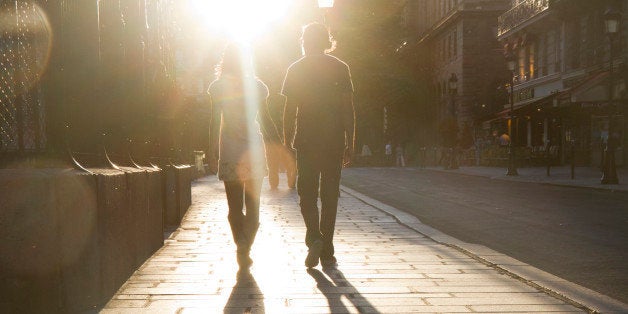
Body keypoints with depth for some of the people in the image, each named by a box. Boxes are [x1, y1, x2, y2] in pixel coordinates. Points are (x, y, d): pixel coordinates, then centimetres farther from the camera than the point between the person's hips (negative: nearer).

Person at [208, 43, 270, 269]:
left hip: (229, 152, -1)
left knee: (234, 206, 9)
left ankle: (242, 246, -6)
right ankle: (245, 248, 1)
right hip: (254, 151, 1)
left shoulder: (218, 87, -2)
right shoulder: (257, 85, 0)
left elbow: (215, 122, -3)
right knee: (252, 205, 11)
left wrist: (214, 150, 5)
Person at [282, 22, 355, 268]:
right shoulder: (340, 68, 4)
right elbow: (348, 109, 1)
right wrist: (350, 144, 5)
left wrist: (287, 141, 6)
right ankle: (327, 252, 10)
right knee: (330, 194, 8)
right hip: (334, 140, 1)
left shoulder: (296, 69, 3)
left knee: (307, 193, 10)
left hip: (306, 140, -1)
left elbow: (290, 109, 0)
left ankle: (314, 237, -13)